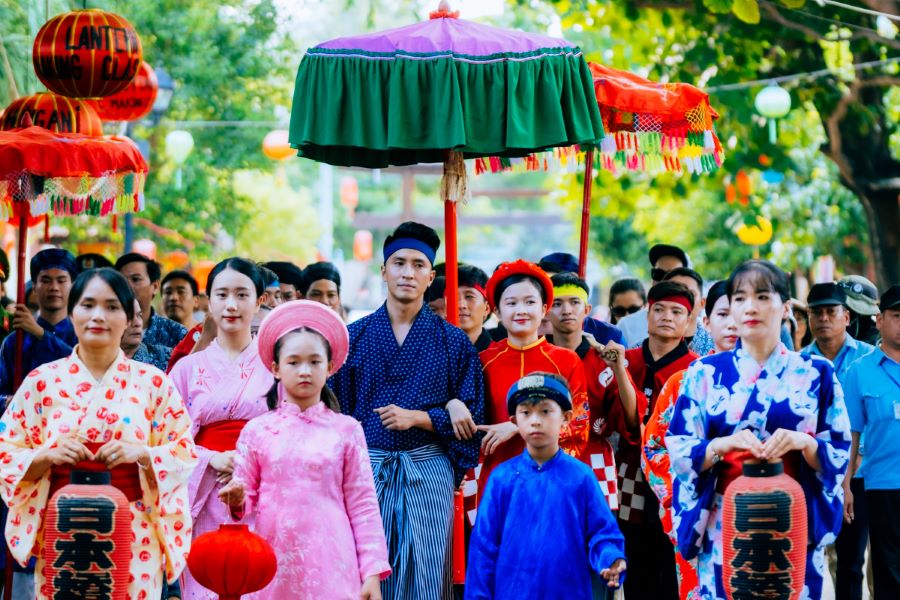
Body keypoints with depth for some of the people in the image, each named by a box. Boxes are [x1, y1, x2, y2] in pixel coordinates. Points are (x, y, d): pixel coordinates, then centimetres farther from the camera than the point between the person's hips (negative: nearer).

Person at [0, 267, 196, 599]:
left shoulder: (153, 382, 4)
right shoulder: (41, 381, 4)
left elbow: (184, 451, 3)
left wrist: (142, 453, -15)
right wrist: (47, 456, -14)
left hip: (134, 536, 0)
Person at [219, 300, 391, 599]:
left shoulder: (346, 430, 3)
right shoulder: (257, 430, 6)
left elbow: (363, 506, 2)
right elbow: (247, 498, 10)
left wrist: (373, 571, -3)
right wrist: (239, 500, -13)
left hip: (330, 563, -1)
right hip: (273, 562, 1)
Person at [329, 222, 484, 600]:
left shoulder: (453, 342, 6)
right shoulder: (355, 337, 8)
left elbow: (470, 417, 3)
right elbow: (337, 412, 9)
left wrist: (417, 418, -11)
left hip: (429, 473, -1)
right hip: (366, 468, 1)